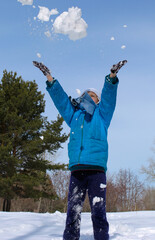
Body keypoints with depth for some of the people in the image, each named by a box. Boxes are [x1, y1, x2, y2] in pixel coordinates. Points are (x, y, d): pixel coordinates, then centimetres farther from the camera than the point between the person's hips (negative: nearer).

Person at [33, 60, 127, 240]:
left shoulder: (101, 114, 18)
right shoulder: (73, 115, 23)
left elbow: (109, 96, 4)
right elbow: (60, 98, 21)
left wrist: (112, 76, -12)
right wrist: (50, 78, 14)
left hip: (97, 169, -2)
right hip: (76, 169, 3)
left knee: (98, 211, -6)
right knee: (73, 211, 0)